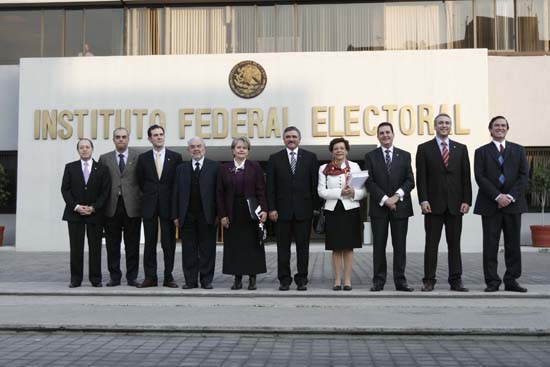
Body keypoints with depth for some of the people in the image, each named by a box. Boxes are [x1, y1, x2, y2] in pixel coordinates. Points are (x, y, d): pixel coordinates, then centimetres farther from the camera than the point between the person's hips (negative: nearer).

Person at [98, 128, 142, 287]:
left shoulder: (138, 157, 5)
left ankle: (132, 277, 11)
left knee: (132, 245, 4)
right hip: (111, 207, 2)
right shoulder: (104, 159, 10)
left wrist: (142, 203, -3)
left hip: (132, 206, -1)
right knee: (112, 245, 6)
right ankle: (115, 276, 15)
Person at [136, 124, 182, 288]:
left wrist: (172, 199, 3)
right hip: (150, 205, 1)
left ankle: (168, 277, 9)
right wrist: (150, 194, 10)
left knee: (169, 242, 2)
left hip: (168, 205, -1)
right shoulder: (143, 158, 6)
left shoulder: (175, 157, 1)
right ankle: (150, 277, 10)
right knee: (150, 242, 4)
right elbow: (141, 181, 13)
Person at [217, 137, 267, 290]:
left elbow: (261, 190, -2)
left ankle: (252, 278, 12)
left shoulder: (255, 167, 2)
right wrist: (222, 214, -3)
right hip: (232, 214, 1)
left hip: (251, 213, -1)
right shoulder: (224, 168, 5)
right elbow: (220, 193, 4)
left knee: (253, 246, 3)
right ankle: (237, 278, 13)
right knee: (234, 246, 4)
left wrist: (263, 209, -13)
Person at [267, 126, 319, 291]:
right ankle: (284, 279, 12)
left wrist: (315, 207, -1)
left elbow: (315, 184, 4)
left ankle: (302, 279, 12)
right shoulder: (275, 159, 7)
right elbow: (271, 186, 4)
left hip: (304, 209, 0)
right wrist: (271, 208, -4)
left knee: (303, 246, 4)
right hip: (283, 209, 0)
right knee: (283, 247, 5)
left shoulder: (310, 157, 6)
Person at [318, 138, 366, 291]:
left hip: (350, 209, 0)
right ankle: (337, 279, 11)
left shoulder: (355, 166, 6)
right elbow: (321, 192, -3)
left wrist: (353, 193, -18)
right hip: (333, 210, 0)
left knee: (348, 246, 3)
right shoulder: (324, 168, 5)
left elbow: (364, 191, 3)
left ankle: (347, 279, 9)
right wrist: (340, 192, -15)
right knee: (336, 247, 4)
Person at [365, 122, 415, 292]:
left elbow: (410, 180, 3)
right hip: (379, 207, -1)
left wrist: (397, 196, -12)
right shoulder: (370, 156, 6)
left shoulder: (404, 156, 10)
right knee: (379, 245, 2)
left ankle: (400, 280, 8)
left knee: (400, 245, 2)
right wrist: (385, 199, -12)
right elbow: (369, 182, -2)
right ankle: (378, 281, 7)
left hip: (400, 206, 1)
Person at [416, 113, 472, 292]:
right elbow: (421, 177, -1)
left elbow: (466, 177, 7)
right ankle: (429, 281, 6)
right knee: (431, 243, 1)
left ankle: (456, 280, 12)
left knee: (454, 244, 6)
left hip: (455, 204, 2)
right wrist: (423, 200, -10)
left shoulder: (461, 148, 10)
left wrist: (466, 200, -2)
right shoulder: (424, 148, 4)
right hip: (433, 203, -2)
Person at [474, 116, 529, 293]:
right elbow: (480, 177, -3)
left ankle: (511, 280, 11)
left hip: (513, 203, 2)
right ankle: (492, 281, 5)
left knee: (513, 244, 4)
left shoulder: (518, 150, 12)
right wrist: (498, 196, -13)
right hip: (490, 205, -2)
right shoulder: (481, 152, 7)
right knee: (490, 245, -1)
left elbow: (524, 175, 4)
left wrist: (511, 196, -10)